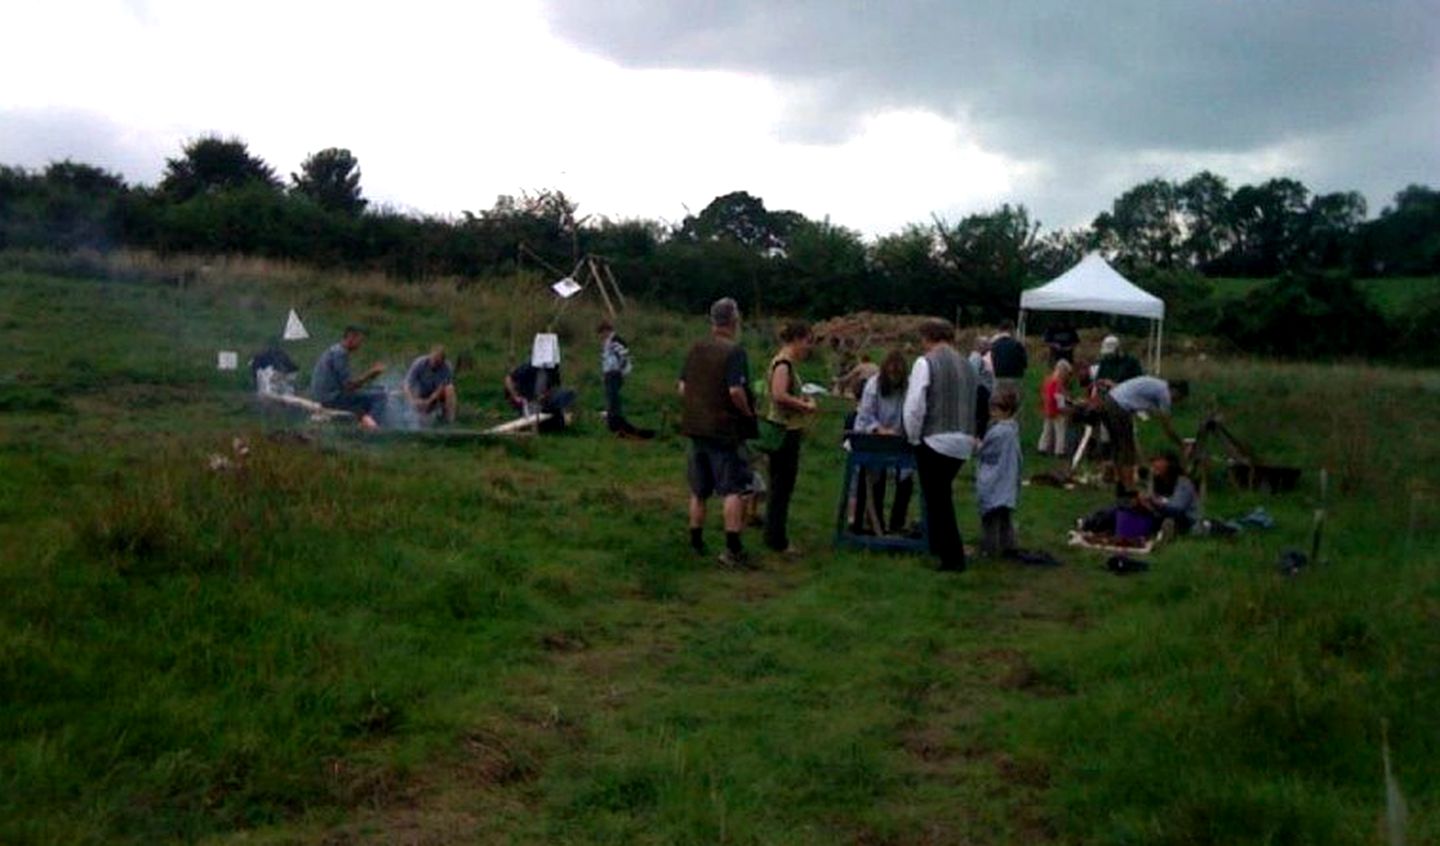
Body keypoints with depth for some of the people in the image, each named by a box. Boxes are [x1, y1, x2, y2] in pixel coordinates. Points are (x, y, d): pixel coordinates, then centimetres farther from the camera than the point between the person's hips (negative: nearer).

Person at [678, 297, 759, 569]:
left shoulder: (696, 349, 6)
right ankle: (732, 548, -6)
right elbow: (736, 391, -22)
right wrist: (748, 413, -7)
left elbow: (683, 387, 9)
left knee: (699, 491, 17)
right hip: (725, 429, -7)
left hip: (695, 427, 7)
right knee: (733, 489, -3)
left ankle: (696, 542, 26)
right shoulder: (734, 351, -14)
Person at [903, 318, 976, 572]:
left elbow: (914, 406, -14)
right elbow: (972, 406, 8)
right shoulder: (966, 365, 7)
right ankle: (939, 546, 29)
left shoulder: (926, 363, -10)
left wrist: (914, 437, 0)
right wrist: (965, 431, 16)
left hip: (935, 441, -6)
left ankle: (953, 558, 3)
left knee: (937, 499, 3)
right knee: (942, 495, 21)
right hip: (962, 442, 6)